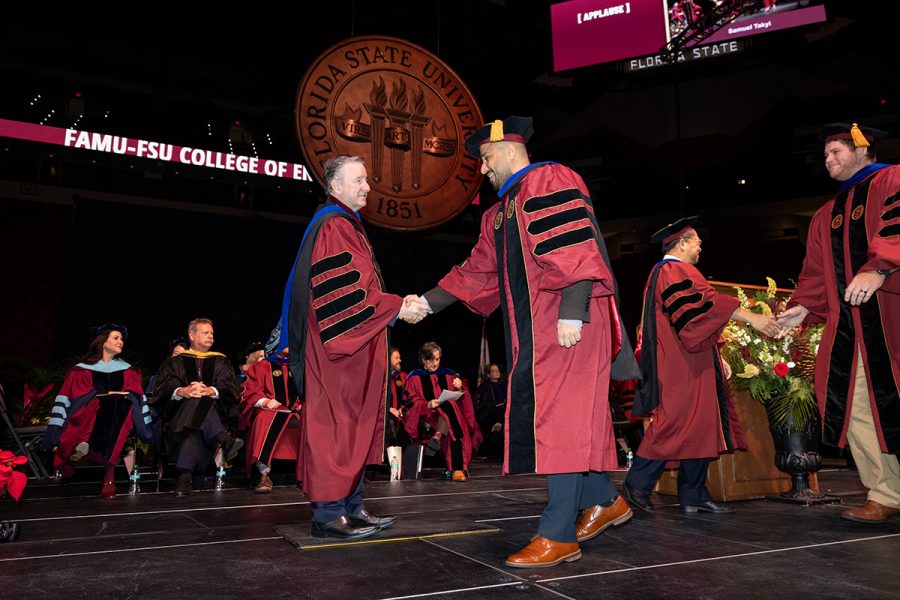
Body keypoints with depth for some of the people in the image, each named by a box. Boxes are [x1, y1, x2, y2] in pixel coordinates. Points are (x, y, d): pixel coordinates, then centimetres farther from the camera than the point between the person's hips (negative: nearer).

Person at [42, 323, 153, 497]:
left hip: (122, 413, 2)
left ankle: (86, 445, -34)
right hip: (90, 415, -2)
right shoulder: (83, 370, 12)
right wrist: (56, 432, -7)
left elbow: (139, 398, 15)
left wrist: (147, 429, 5)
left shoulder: (127, 370, 21)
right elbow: (66, 398, 4)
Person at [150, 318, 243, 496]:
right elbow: (164, 388, 1)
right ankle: (223, 440, -59)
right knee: (195, 402, -36)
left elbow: (229, 387, 3)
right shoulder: (175, 362, 20)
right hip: (181, 413, 0)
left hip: (215, 412, 1)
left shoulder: (220, 361, 22)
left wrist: (211, 391, -19)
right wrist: (182, 391, -22)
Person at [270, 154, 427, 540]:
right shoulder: (333, 226, -11)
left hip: (355, 348, 10)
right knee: (334, 428, -5)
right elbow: (345, 290, -19)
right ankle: (328, 514, 2)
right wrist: (397, 307, -16)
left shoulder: (347, 225, 21)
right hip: (337, 348, -10)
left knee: (354, 428, 11)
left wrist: (398, 303, 10)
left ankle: (350, 506, 18)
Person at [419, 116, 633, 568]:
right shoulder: (499, 213, 21)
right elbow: (478, 272, 23)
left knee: (560, 420, -9)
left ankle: (559, 535, -4)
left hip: (567, 327, -9)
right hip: (533, 332, 9)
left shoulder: (550, 182, -6)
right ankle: (605, 501, 27)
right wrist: (428, 303, 19)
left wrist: (571, 312, -26)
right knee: (561, 418, 11)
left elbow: (574, 248, -18)